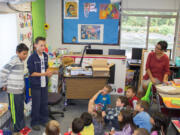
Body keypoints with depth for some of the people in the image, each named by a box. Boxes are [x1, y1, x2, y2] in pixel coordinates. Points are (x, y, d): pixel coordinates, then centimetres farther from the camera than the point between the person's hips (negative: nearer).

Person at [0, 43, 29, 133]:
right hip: (14, 91, -8)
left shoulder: (21, 60, 7)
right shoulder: (14, 60, -18)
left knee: (21, 109, 18)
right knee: (15, 110, 5)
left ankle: (22, 126, 33)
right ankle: (17, 129, 20)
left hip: (20, 90, 8)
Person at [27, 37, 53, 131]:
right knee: (36, 105, 5)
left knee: (44, 103, 15)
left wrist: (48, 73, -6)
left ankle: (44, 120, 32)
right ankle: (34, 123, 23)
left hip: (44, 84, 6)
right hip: (35, 85, -6)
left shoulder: (45, 56, 3)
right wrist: (44, 74, -20)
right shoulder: (32, 58, -15)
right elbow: (32, 73, -15)